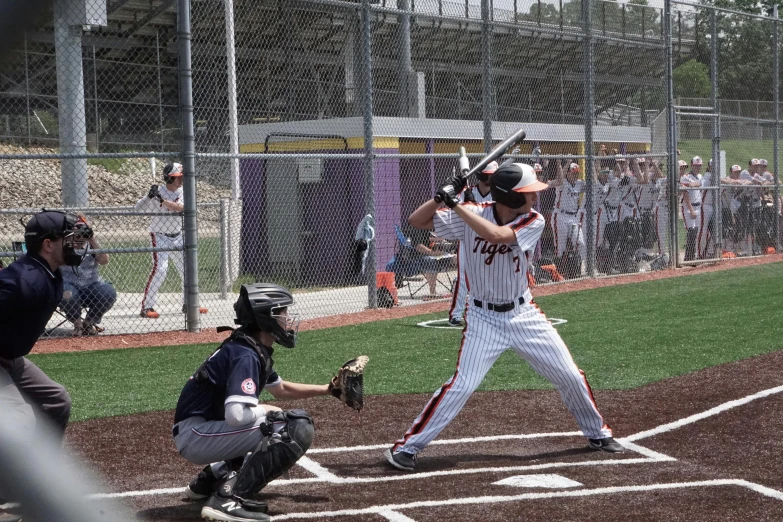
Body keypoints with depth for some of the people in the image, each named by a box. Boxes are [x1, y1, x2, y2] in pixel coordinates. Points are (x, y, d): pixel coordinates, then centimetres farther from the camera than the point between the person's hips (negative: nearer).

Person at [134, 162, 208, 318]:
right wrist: (150, 196, -34)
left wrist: (161, 200, -33)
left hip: (177, 236, 5)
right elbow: (139, 208, -17)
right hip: (159, 236, -5)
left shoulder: (182, 192, -3)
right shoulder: (158, 191, -14)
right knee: (160, 269, -18)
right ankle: (146, 307, -14)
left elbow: (180, 208, -22)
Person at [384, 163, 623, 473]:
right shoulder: (473, 214, -12)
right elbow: (416, 221, -13)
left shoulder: (533, 222, -12)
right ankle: (406, 448, -5)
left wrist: (457, 206, -32)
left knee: (570, 376, 7)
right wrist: (444, 196, -27)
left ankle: (597, 433, 33)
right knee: (461, 385, -15)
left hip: (524, 314, 3)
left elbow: (495, 234, -31)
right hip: (484, 318, -3)